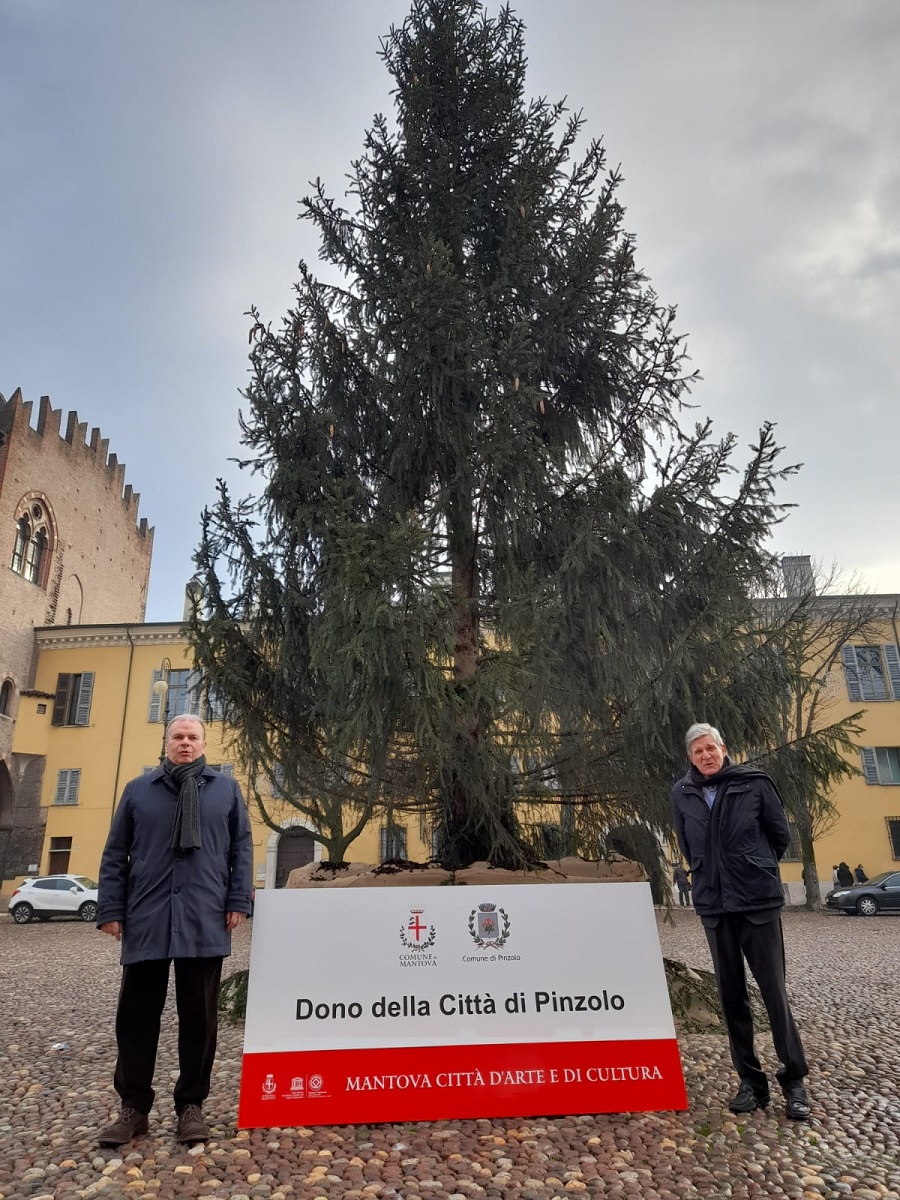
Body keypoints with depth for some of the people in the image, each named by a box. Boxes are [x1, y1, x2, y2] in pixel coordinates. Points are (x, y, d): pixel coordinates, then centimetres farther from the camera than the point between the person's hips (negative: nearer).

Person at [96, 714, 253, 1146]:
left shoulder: (226, 789, 8)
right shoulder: (138, 790, 10)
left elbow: (242, 848, 6)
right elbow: (115, 854, 9)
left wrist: (237, 901, -2)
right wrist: (111, 909, 2)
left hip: (204, 920, -1)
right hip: (145, 919, 1)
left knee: (199, 1016, 7)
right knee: (137, 1014, 7)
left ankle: (191, 1104, 21)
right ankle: (133, 1106, 22)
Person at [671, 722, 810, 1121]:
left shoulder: (754, 783, -5)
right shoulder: (682, 794, 1)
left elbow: (780, 835, 5)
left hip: (758, 900, -2)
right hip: (713, 904, 3)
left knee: (774, 990, 1)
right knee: (731, 995, 8)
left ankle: (794, 1080, 16)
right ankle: (751, 1081, 20)